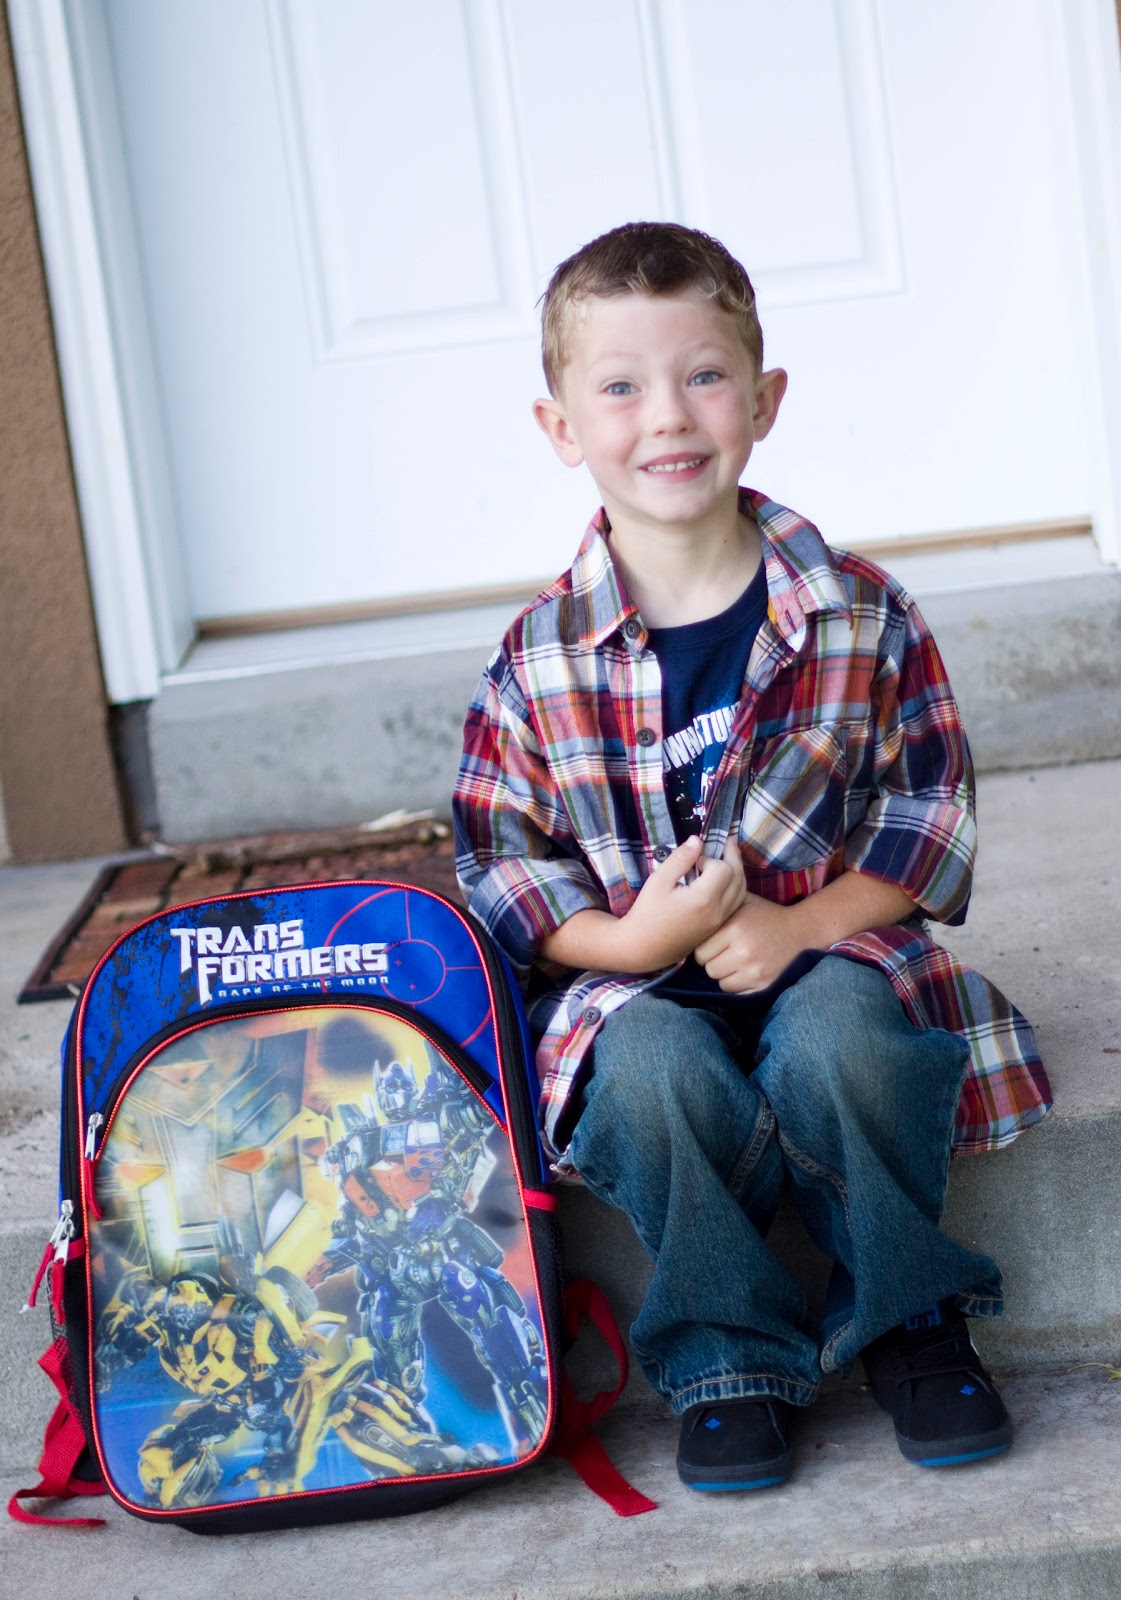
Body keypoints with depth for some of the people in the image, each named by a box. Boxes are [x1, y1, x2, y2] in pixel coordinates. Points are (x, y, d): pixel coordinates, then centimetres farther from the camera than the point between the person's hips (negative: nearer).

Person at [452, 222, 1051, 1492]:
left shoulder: (858, 612, -3)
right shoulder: (540, 660, -4)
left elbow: (929, 803, -1)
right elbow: (498, 862, -1)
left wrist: (801, 924, -17)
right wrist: (627, 940, -20)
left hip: (831, 949, 0)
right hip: (635, 984, 0)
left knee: (836, 1040, -32)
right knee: (656, 1063, -32)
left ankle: (906, 1316, -7)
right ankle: (726, 1358, -11)